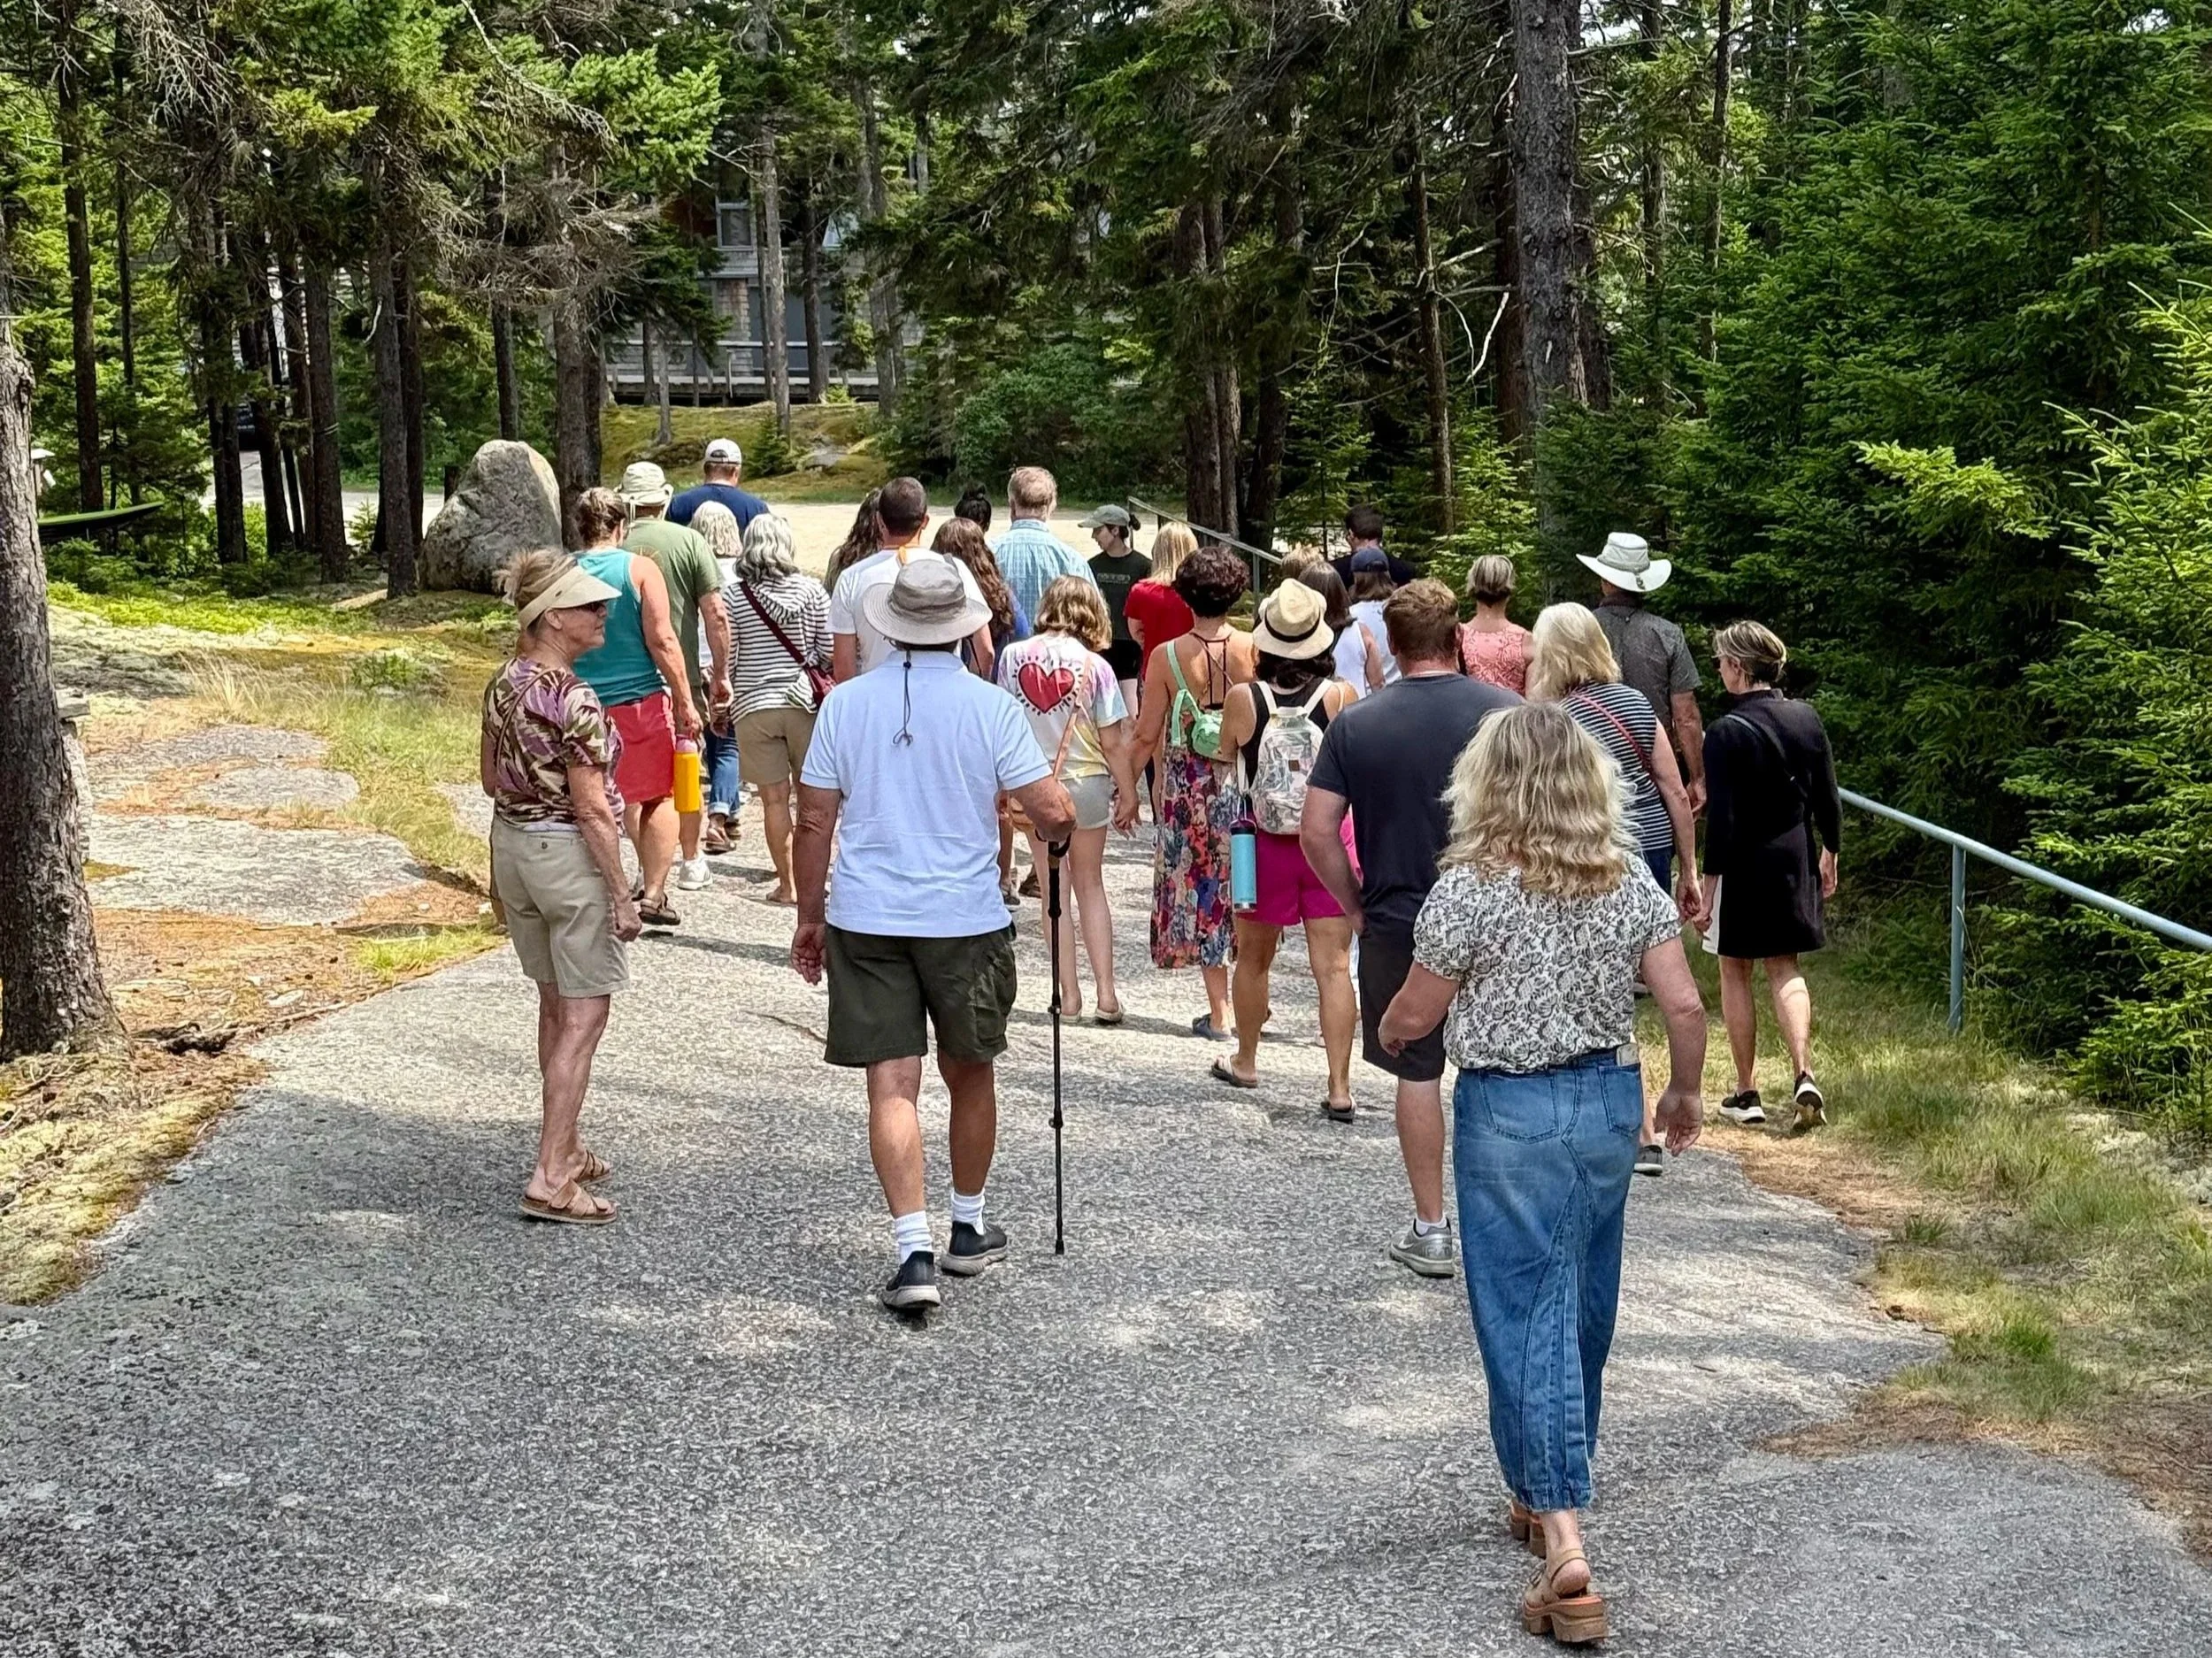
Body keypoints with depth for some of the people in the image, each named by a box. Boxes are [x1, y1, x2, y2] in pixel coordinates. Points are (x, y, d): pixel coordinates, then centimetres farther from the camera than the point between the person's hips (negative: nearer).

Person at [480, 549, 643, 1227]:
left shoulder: (503, 683, 3)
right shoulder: (574, 700, -21)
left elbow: (490, 776, 13)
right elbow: (593, 809, -20)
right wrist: (622, 894, -14)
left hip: (512, 842, 9)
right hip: (569, 853, -9)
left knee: (554, 1005, 20)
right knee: (583, 1017, -2)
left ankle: (563, 1146, 32)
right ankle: (551, 1180, -4)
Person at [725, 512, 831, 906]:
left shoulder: (733, 595, -4)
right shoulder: (810, 589, -3)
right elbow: (829, 650, -1)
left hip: (753, 705, -1)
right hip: (804, 701, 1)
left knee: (775, 797, 4)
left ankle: (787, 884, 6)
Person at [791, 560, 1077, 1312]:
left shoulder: (845, 703, -2)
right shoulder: (990, 705, -7)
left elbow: (813, 821, 1)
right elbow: (1055, 815, -9)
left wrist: (809, 918, 12)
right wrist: (1055, 827, 15)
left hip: (866, 919, 1)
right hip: (966, 920, 0)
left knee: (891, 1085, 0)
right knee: (969, 1074, 17)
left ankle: (914, 1251, -9)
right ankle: (969, 1229, 31)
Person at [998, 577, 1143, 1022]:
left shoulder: (1013, 657, -7)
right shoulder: (1094, 666, -12)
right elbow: (1113, 742, -9)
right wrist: (1128, 795, 3)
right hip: (1086, 784, -1)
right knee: (1090, 886, 14)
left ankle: (1069, 994, 11)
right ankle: (1106, 993, 9)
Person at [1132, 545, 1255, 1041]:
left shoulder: (1167, 656, -10)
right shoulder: (1253, 649, -8)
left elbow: (1147, 735, -5)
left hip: (1188, 785, -1)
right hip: (1245, 783, 1)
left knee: (1200, 889, 8)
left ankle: (1219, 1011, 10)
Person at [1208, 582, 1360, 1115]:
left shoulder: (1242, 699, -11)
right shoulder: (1341, 696, -12)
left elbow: (1225, 757, 4)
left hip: (1265, 844, 0)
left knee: (1253, 958, 19)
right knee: (1333, 966, 2)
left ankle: (1245, 1061, 37)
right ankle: (1339, 1086, -1)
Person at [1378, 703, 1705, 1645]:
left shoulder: (1469, 886, -14)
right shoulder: (1629, 879, -1)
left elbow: (1415, 1014, -6)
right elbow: (1683, 1005, -2)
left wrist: (1388, 1030, 17)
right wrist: (1685, 1094, 14)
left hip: (1509, 1111, -5)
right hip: (1610, 1104, 5)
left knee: (1527, 1319, -3)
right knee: (1584, 1310, 18)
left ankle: (1564, 1548, -9)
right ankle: (1550, 1494, 36)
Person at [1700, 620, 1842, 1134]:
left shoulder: (1727, 732, -17)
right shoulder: (1806, 719, 0)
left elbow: (1721, 818, -18)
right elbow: (1828, 798, 7)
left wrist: (1709, 879, -12)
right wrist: (1829, 852, 20)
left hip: (1743, 865, -5)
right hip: (1795, 860, 5)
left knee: (1735, 974, 9)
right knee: (1785, 970, 16)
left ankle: (1745, 1094, 14)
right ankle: (1804, 1075, -1)